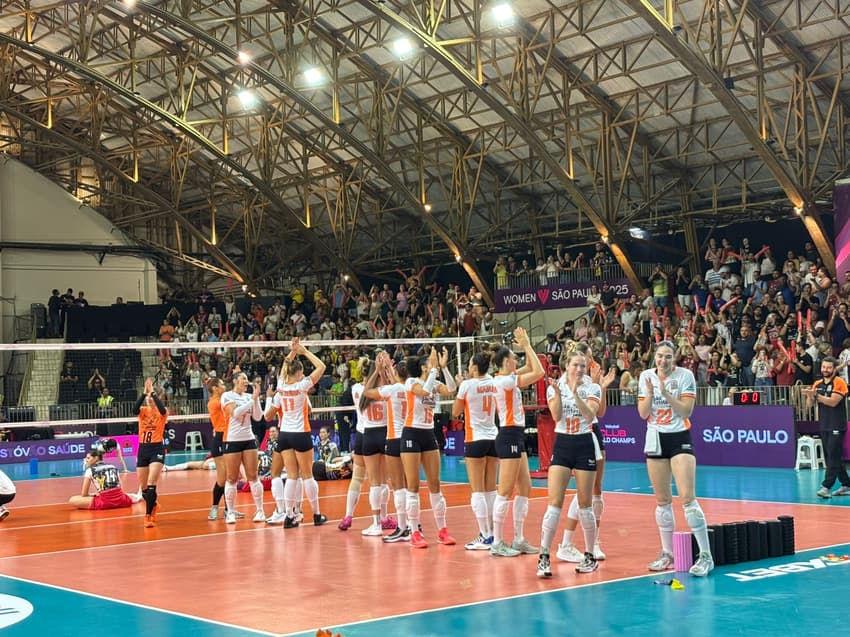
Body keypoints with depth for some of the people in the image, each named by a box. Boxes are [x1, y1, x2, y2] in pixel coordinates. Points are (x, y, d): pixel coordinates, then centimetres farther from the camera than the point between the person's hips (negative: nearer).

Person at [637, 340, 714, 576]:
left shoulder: (685, 375, -7)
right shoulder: (646, 376, 4)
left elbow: (686, 411, -13)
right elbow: (643, 413, 1)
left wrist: (666, 393, -23)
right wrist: (650, 394, -15)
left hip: (679, 438, -4)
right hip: (655, 439, 4)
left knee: (687, 498, -14)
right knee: (662, 500, 9)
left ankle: (706, 556, -11)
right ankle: (667, 553, 21)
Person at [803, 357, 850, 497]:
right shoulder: (817, 384, 11)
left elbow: (833, 402, -18)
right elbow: (809, 405, 8)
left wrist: (816, 395, -24)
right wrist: (809, 395, -13)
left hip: (837, 426, -7)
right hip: (824, 426, 7)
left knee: (833, 457, -11)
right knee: (831, 457, 9)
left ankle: (826, 487, -16)